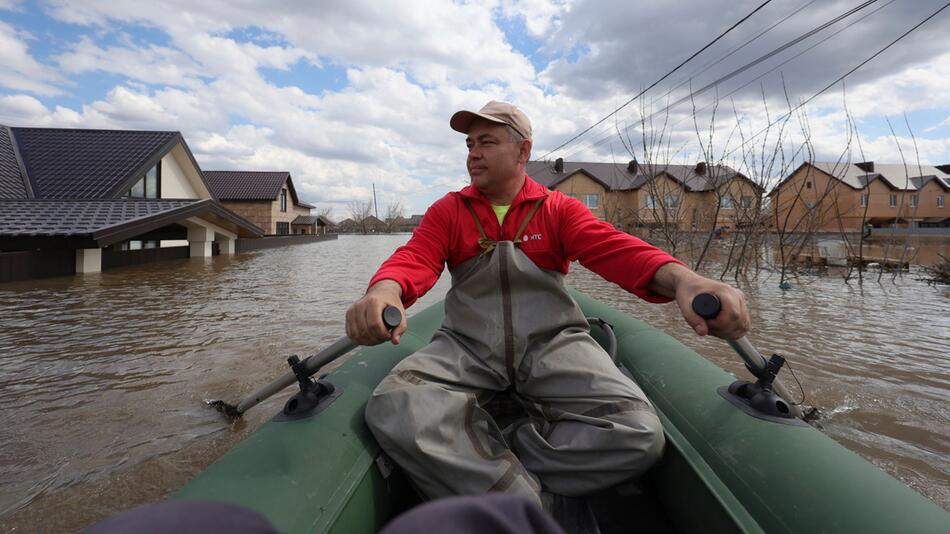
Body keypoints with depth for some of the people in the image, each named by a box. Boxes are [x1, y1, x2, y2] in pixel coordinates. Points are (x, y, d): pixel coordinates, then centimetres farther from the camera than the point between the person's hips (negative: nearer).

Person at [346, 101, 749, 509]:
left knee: (637, 433, -24)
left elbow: (615, 248, -9)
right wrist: (384, 290, -33)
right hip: (467, 345, 1)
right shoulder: (447, 211, 11)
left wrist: (681, 279, -32)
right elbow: (414, 257, -6)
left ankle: (470, 464, -12)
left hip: (552, 341, 0)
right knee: (392, 409, -28)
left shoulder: (560, 209, 8)